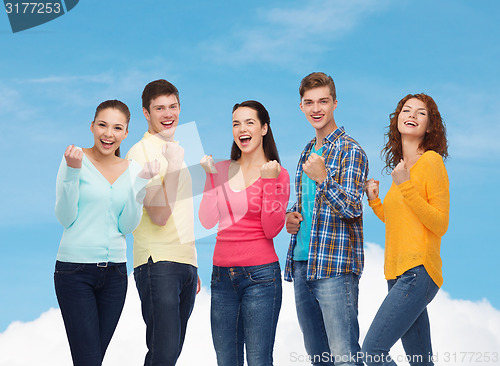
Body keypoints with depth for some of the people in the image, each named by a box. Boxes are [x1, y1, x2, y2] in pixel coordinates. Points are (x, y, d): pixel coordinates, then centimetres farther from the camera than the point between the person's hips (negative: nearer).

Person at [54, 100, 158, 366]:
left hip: (115, 271, 4)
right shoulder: (75, 159, -4)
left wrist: (140, 184, -6)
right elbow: (65, 218, -7)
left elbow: (127, 226, 4)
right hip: (75, 270, -4)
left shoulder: (132, 169, 9)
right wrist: (73, 171, -17)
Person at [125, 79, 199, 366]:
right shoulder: (141, 153, -7)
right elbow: (158, 215, -17)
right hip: (158, 265, -8)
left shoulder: (176, 151, 19)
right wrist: (173, 165, -23)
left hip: (186, 265, 8)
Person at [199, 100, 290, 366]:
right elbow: (207, 221, 3)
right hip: (222, 275, 4)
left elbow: (272, 229, -9)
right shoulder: (221, 169, 11)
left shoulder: (277, 173, 0)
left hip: (260, 276, -4)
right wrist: (212, 177, -2)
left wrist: (270, 182, -15)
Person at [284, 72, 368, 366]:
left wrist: (323, 178, -29)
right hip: (302, 265, 8)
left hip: (335, 266, -8)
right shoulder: (308, 151, 18)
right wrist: (291, 216, 6)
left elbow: (353, 208, -16)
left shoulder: (350, 151, -7)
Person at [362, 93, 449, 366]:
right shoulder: (401, 167, 17)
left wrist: (406, 186, -15)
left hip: (418, 272, -8)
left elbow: (440, 224, -11)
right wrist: (374, 201, 14)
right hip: (398, 273, 8)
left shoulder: (431, 161, -5)